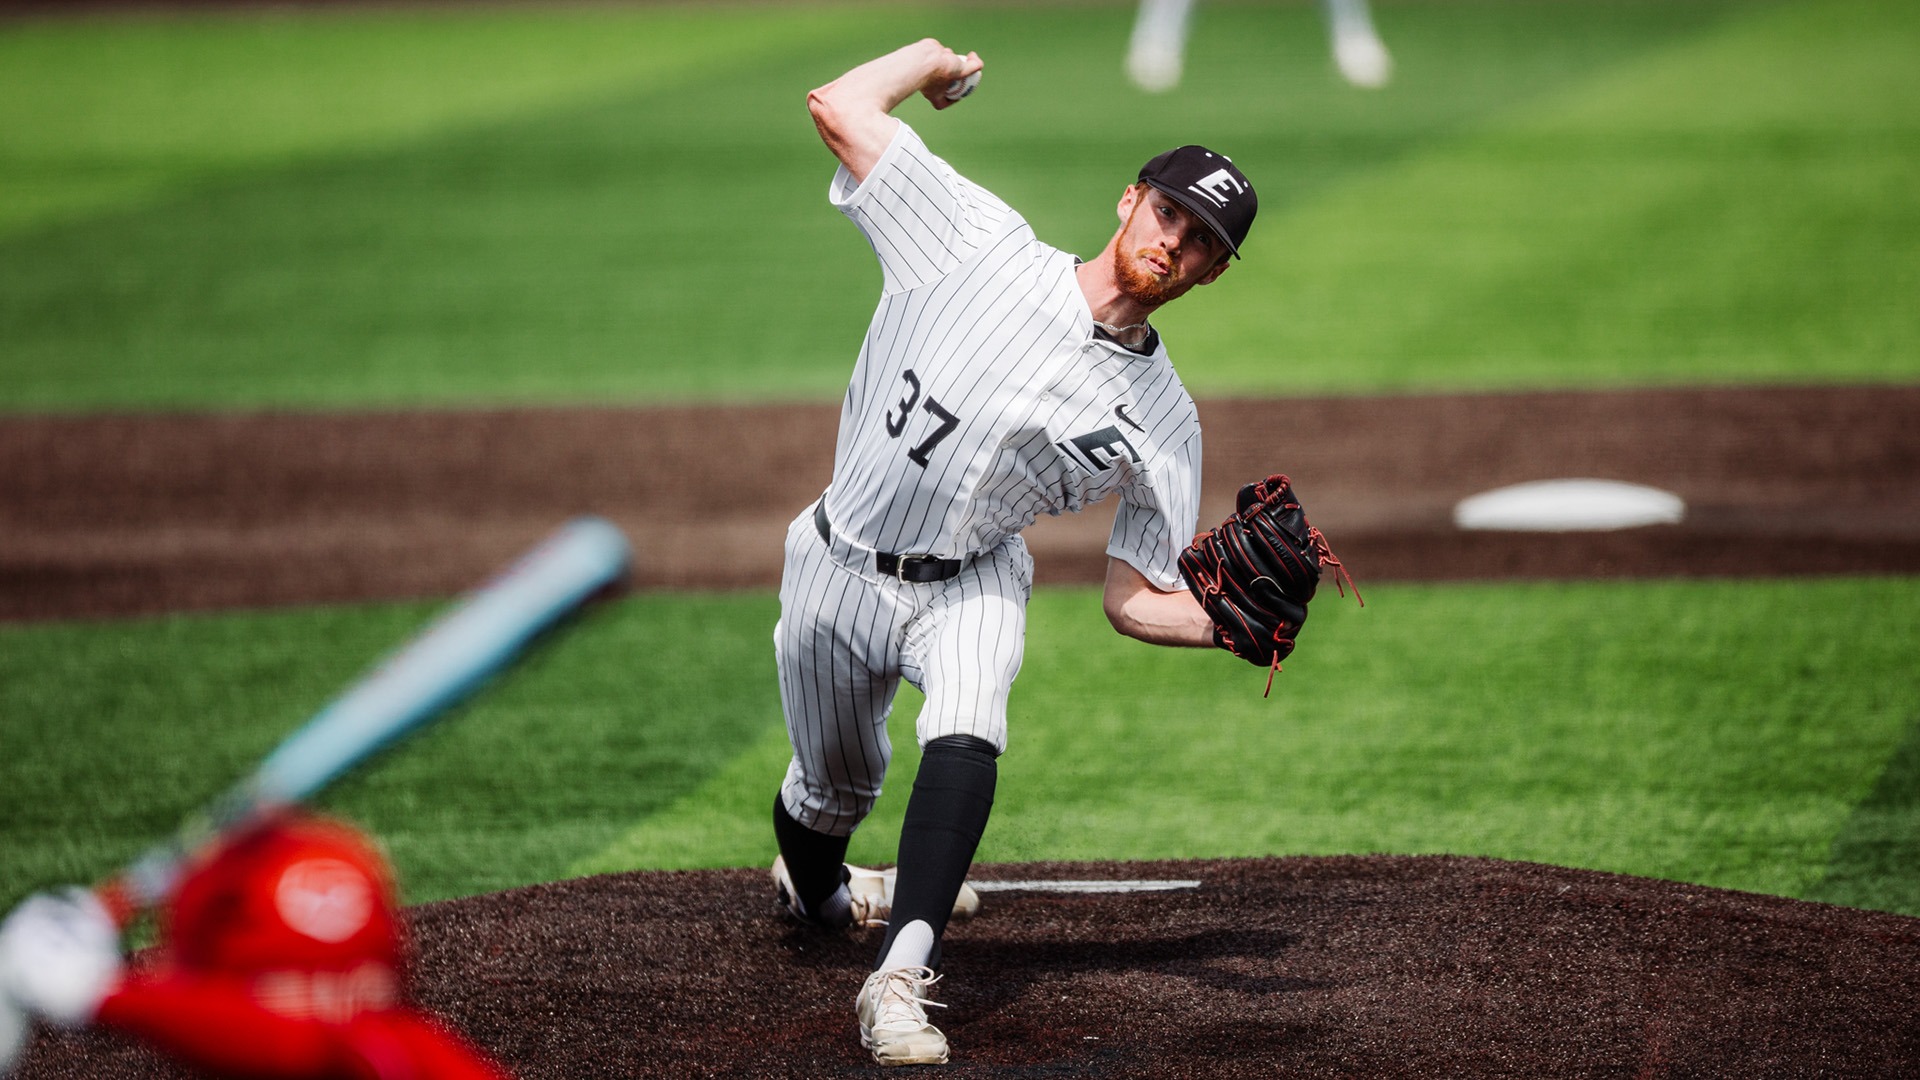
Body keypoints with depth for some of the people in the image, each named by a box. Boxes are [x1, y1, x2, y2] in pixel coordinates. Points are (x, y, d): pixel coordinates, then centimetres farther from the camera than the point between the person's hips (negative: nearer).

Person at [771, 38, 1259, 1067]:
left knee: (966, 736, -32)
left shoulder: (1162, 421, -6)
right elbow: (839, 107, -13)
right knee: (832, 787, 15)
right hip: (837, 569, 0)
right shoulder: (982, 246, -12)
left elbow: (1135, 599, -5)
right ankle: (813, 892, 53)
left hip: (969, 586, 0)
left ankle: (901, 978, -39)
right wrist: (936, 56, 3)